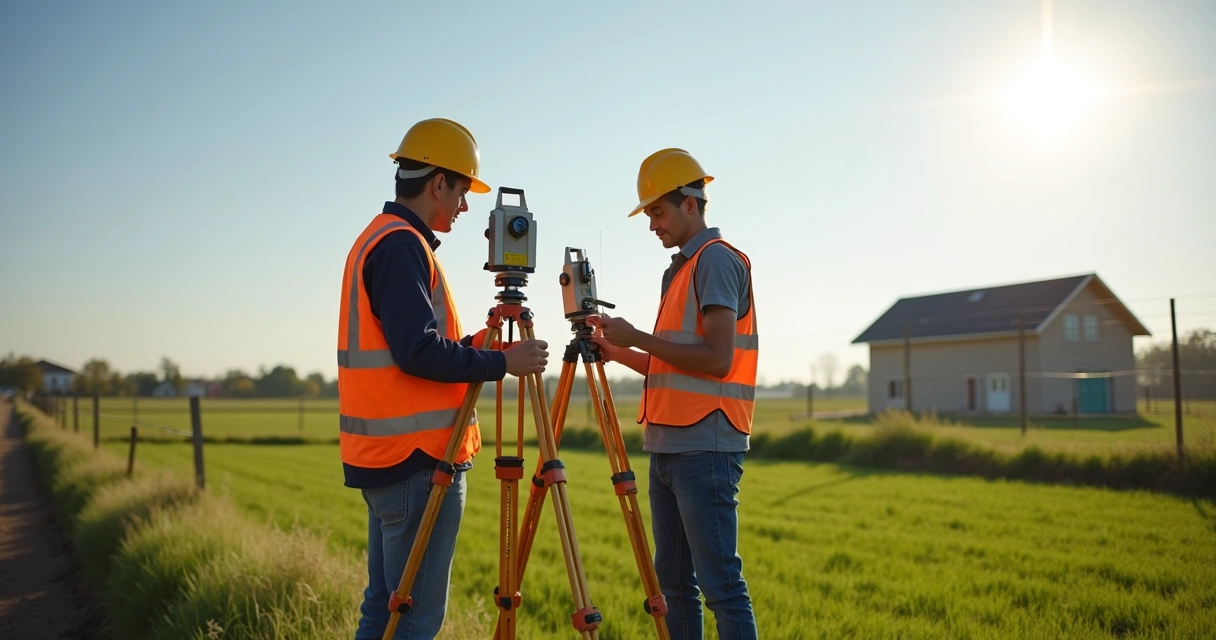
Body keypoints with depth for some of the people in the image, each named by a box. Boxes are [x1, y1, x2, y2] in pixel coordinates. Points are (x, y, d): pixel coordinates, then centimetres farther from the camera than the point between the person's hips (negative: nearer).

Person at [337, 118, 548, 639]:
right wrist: (503, 363, -13)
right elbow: (419, 353, -22)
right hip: (417, 459, -10)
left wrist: (475, 344, 15)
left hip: (385, 455, 10)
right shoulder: (402, 245, -14)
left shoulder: (376, 240, 17)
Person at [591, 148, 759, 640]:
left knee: (720, 584, -7)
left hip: (706, 448, -9)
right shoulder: (679, 269, 20)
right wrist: (622, 354, 11)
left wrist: (639, 338, -13)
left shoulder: (716, 260, -7)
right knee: (673, 582, 12)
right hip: (668, 447, 9)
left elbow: (716, 360, -18)